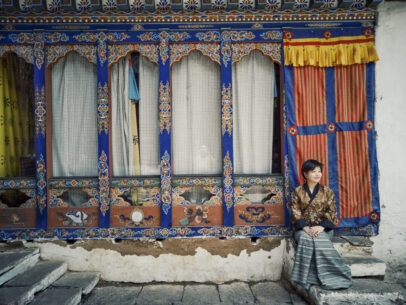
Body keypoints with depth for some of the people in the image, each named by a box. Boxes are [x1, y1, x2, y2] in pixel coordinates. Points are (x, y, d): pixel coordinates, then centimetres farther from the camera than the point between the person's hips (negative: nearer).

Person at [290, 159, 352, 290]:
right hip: (303, 228, 0)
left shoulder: (327, 191, 7)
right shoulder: (298, 191, 5)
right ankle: (307, 277, -25)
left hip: (323, 228, 0)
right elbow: (296, 213, -1)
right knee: (305, 239, -33)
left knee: (320, 240, -33)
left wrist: (321, 227, -16)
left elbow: (331, 212, 1)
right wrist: (305, 227, -18)